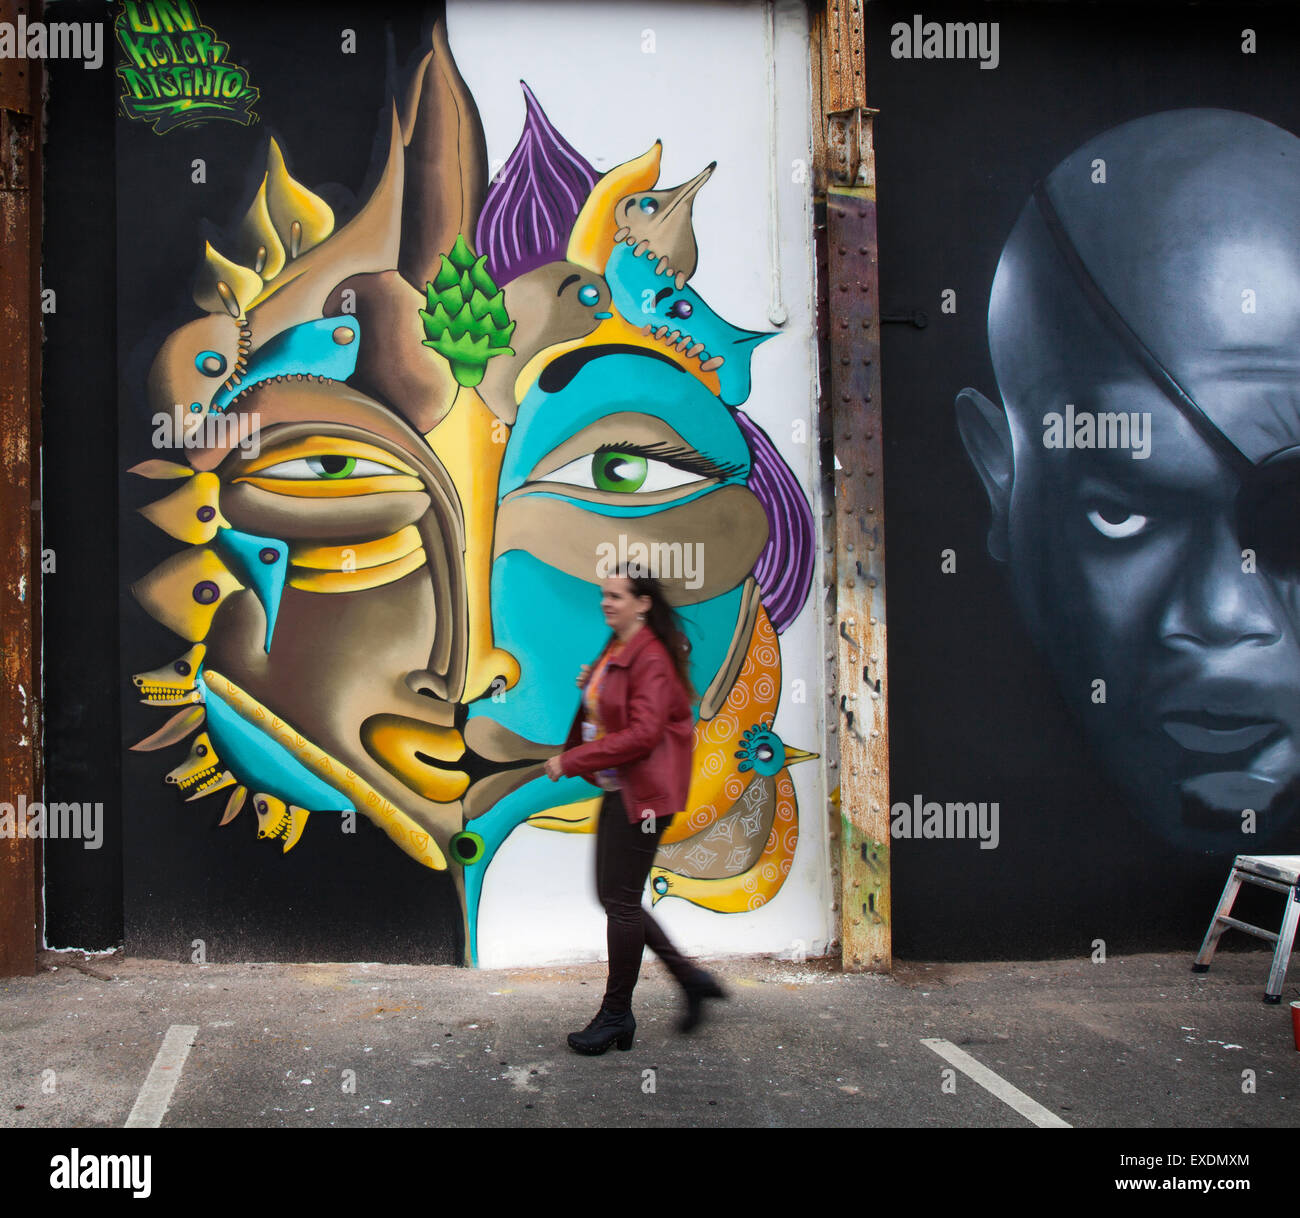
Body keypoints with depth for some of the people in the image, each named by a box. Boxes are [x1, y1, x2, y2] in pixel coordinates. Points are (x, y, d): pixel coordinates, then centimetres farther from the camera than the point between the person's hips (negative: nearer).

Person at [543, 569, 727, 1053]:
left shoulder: (651, 657, -16)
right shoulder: (614, 652, 14)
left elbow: (643, 733, -24)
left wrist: (572, 761, -20)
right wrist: (590, 686, 2)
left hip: (639, 795, -10)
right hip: (618, 790, 10)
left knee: (620, 900, -2)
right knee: (613, 897, 13)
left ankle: (616, 1016, 12)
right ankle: (690, 978, 24)